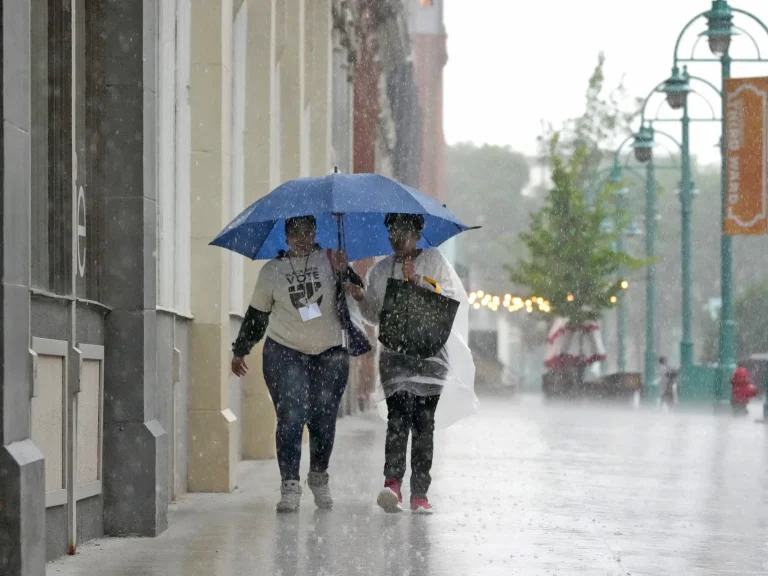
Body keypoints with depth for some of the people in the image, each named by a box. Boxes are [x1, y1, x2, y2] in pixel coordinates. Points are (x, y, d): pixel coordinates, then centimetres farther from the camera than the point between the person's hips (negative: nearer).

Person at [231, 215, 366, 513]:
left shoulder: (329, 260, 2)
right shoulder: (272, 270, 5)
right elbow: (257, 315, 14)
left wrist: (344, 272, -22)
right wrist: (240, 351, 19)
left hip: (330, 354, 1)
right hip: (285, 352, -1)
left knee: (323, 420, 4)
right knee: (291, 417, -13)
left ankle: (318, 477, 27)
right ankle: (290, 486, -12)